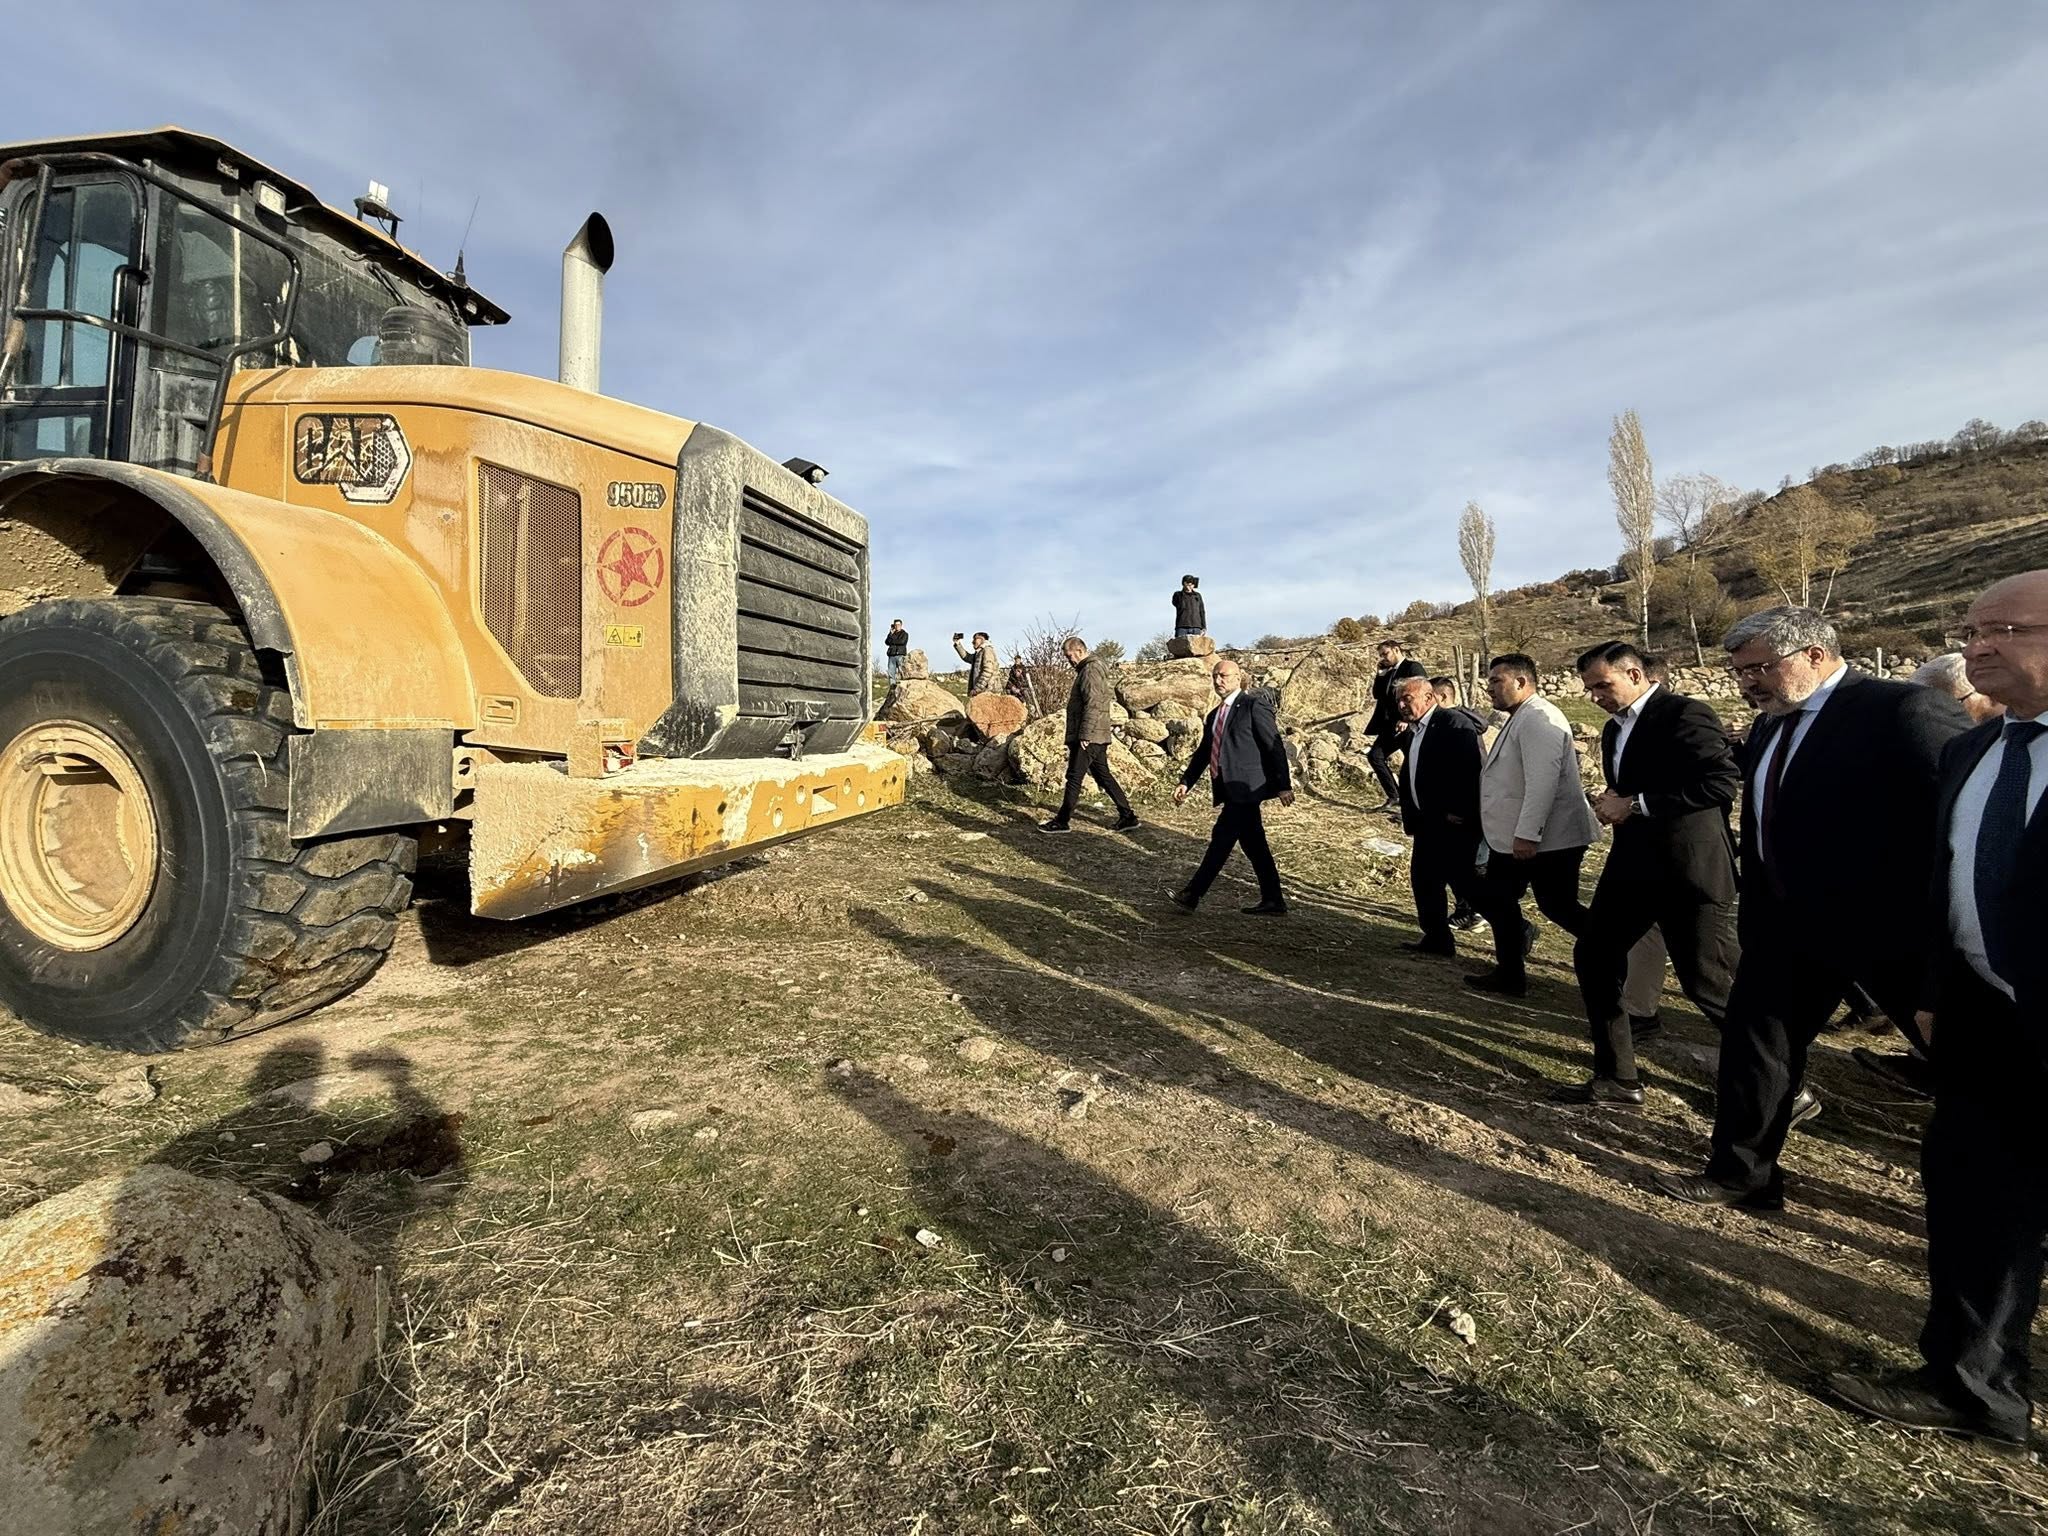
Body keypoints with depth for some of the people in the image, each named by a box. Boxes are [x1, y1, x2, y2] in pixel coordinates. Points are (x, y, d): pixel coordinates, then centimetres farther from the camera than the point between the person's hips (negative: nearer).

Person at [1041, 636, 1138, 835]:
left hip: (1088, 738, -10)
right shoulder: (1094, 669, 20)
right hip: (1097, 737, 10)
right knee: (1104, 776, 12)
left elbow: (1092, 705, -22)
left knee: (1074, 777, -4)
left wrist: (1084, 735, -22)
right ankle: (1127, 816, 14)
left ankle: (1062, 821, 3)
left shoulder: (1090, 670, -13)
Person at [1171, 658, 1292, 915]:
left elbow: (1274, 746, -10)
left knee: (1221, 840, -6)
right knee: (1253, 845, 10)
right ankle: (1273, 902, 17)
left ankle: (1192, 894, -1)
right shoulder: (1213, 716, 18)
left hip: (1246, 787, -8)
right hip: (1231, 790, 8)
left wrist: (1283, 785, -14)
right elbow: (1203, 753, 21)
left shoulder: (1254, 705, -6)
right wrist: (1185, 782, 9)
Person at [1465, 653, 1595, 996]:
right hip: (1512, 838, 10)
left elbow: (1543, 780, -27)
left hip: (1548, 839, -10)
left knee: (1557, 906, -1)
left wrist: (1527, 834, -29)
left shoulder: (1538, 718, -18)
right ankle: (1510, 974, 22)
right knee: (1494, 900, 12)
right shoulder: (1519, 719, 14)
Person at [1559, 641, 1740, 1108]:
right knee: (1593, 958, 8)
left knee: (1710, 983, -3)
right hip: (1632, 866, 9)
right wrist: (1611, 805, 2)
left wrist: (1635, 805, -19)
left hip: (1689, 869, -9)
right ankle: (1616, 1078, 19)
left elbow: (1724, 783, -22)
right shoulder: (1615, 729, 15)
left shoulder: (1686, 714, -12)